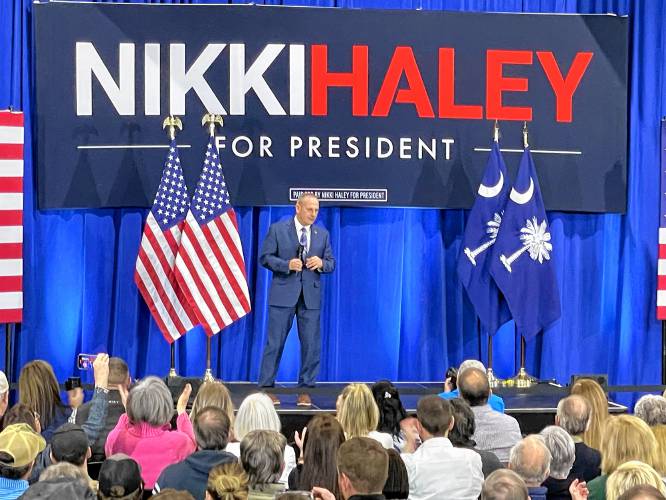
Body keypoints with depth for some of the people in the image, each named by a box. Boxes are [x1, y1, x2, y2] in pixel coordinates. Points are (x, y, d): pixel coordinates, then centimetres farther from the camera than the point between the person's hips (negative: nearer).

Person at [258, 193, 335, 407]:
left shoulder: (322, 234, 12)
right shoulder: (277, 229, 1)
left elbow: (331, 263, 14)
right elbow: (265, 257, -1)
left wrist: (321, 263, -10)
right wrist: (287, 265, -16)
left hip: (311, 295, 3)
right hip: (283, 293, -3)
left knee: (311, 344, 3)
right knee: (275, 342, -1)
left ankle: (305, 389, 12)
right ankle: (266, 387, 7)